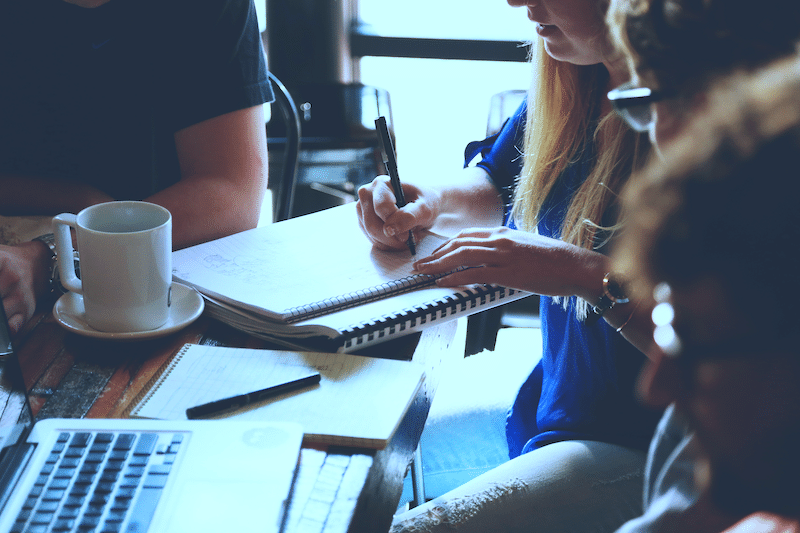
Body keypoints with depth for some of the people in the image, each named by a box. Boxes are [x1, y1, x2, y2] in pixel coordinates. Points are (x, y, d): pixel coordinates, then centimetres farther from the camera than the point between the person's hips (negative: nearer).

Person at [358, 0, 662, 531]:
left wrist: (586, 271, -29)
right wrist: (433, 199, 1)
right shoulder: (571, 87, 2)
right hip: (548, 404, 8)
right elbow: (497, 181, 23)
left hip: (644, 445, -8)